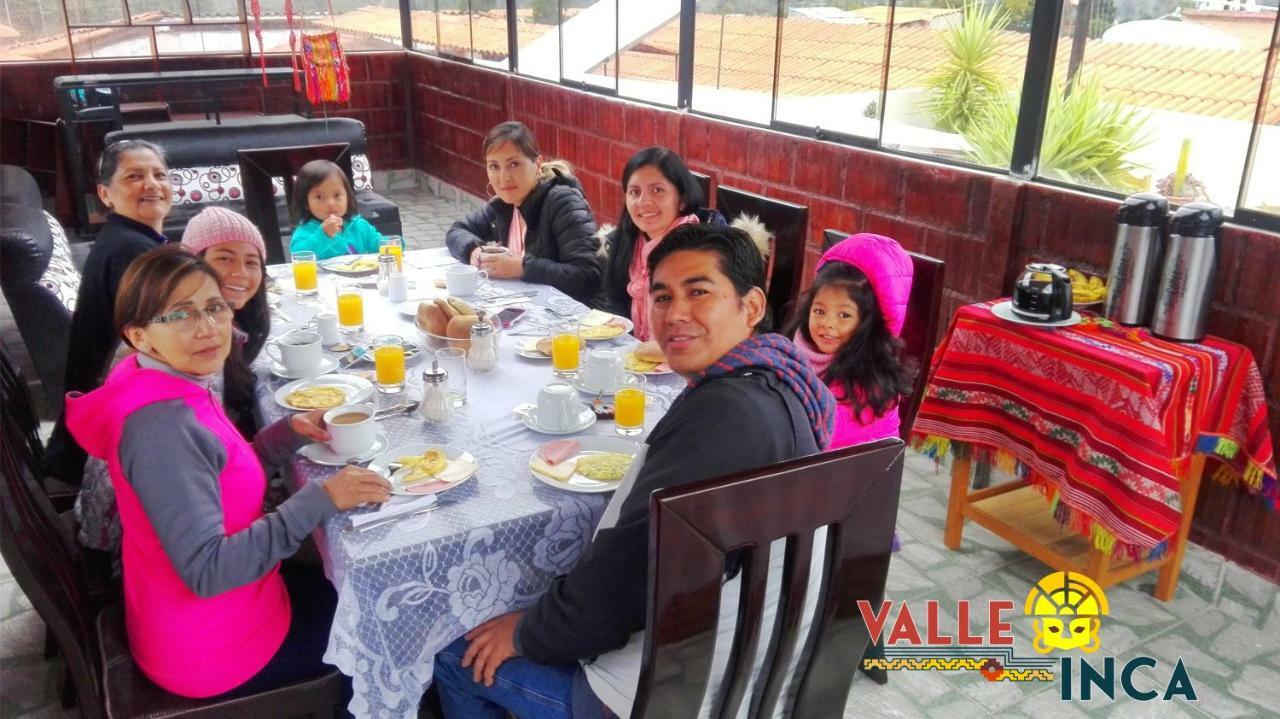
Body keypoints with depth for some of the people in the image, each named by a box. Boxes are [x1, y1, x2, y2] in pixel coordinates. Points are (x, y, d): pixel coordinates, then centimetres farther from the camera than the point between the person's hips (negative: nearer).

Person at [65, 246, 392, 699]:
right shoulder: (160, 424, -30)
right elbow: (205, 571, -33)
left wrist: (290, 432, -3)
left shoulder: (176, 388, -2)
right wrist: (319, 500, -31)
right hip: (214, 652, -8)